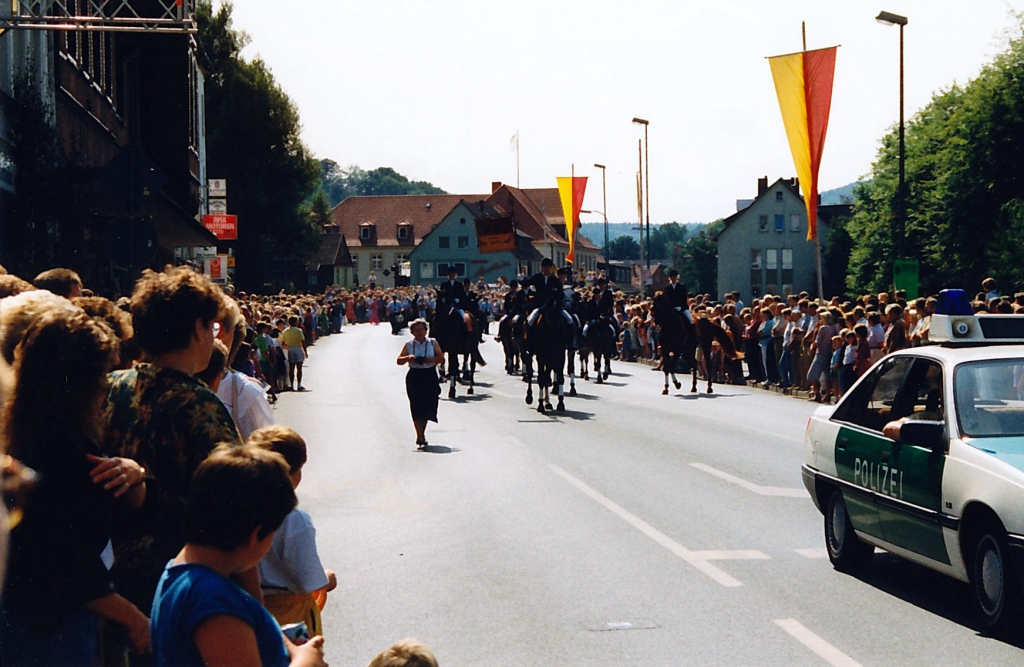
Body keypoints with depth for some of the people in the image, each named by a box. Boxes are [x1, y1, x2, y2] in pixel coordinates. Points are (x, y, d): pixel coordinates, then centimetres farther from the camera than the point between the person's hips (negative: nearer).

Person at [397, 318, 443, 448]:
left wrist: (431, 359, -15)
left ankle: (421, 434, 17)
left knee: (428, 406, 0)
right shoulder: (409, 345, 6)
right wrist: (408, 358, -15)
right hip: (414, 377, -1)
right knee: (416, 407, -9)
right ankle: (420, 435, -9)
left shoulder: (433, 343, 7)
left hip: (430, 377, 1)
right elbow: (399, 361, 5)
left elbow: (441, 358, 3)